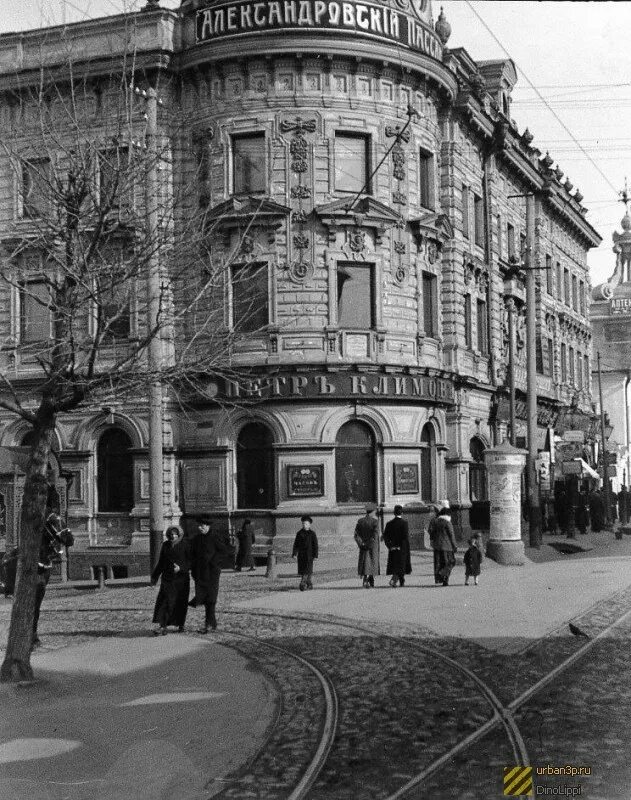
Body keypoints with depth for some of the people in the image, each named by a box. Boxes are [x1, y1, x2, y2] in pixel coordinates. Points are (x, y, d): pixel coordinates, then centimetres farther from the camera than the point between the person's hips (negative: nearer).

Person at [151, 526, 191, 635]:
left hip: (181, 578, -2)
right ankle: (162, 626, -16)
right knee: (164, 601, -10)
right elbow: (161, 562, 14)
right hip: (167, 577, 2)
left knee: (180, 602, 5)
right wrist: (154, 576, 15)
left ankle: (180, 624, 24)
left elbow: (190, 561, -6)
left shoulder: (185, 545, -3)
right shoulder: (165, 545, 8)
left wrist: (180, 568, -22)